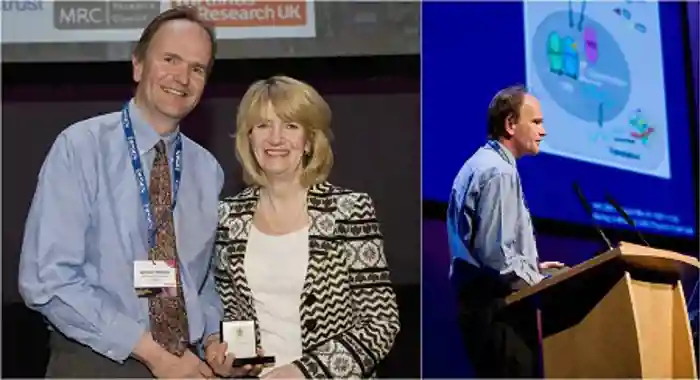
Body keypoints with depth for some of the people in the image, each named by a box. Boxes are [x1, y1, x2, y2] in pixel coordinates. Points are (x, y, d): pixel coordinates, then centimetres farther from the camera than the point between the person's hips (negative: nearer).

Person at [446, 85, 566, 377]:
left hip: (482, 298, 11)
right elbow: (495, 253, -23)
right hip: (496, 302, -11)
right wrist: (538, 285, -10)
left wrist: (532, 267, 18)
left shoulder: (484, 163, 16)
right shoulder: (498, 171, -16)